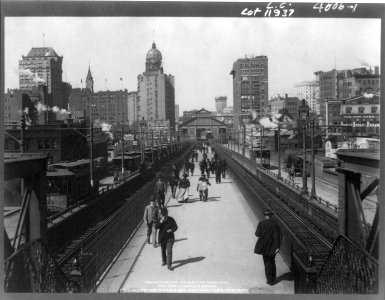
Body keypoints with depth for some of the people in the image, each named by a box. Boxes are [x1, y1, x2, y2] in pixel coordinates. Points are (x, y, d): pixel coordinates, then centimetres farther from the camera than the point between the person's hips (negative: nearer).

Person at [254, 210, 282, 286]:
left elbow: (257, 234, -9)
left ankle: (270, 280, 12)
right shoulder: (275, 223, -8)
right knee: (272, 261, 19)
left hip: (264, 246, -2)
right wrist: (277, 246, -10)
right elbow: (277, 236, -11)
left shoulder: (261, 223, -11)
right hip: (272, 246, 2)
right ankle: (273, 278, 30)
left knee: (267, 263, 9)